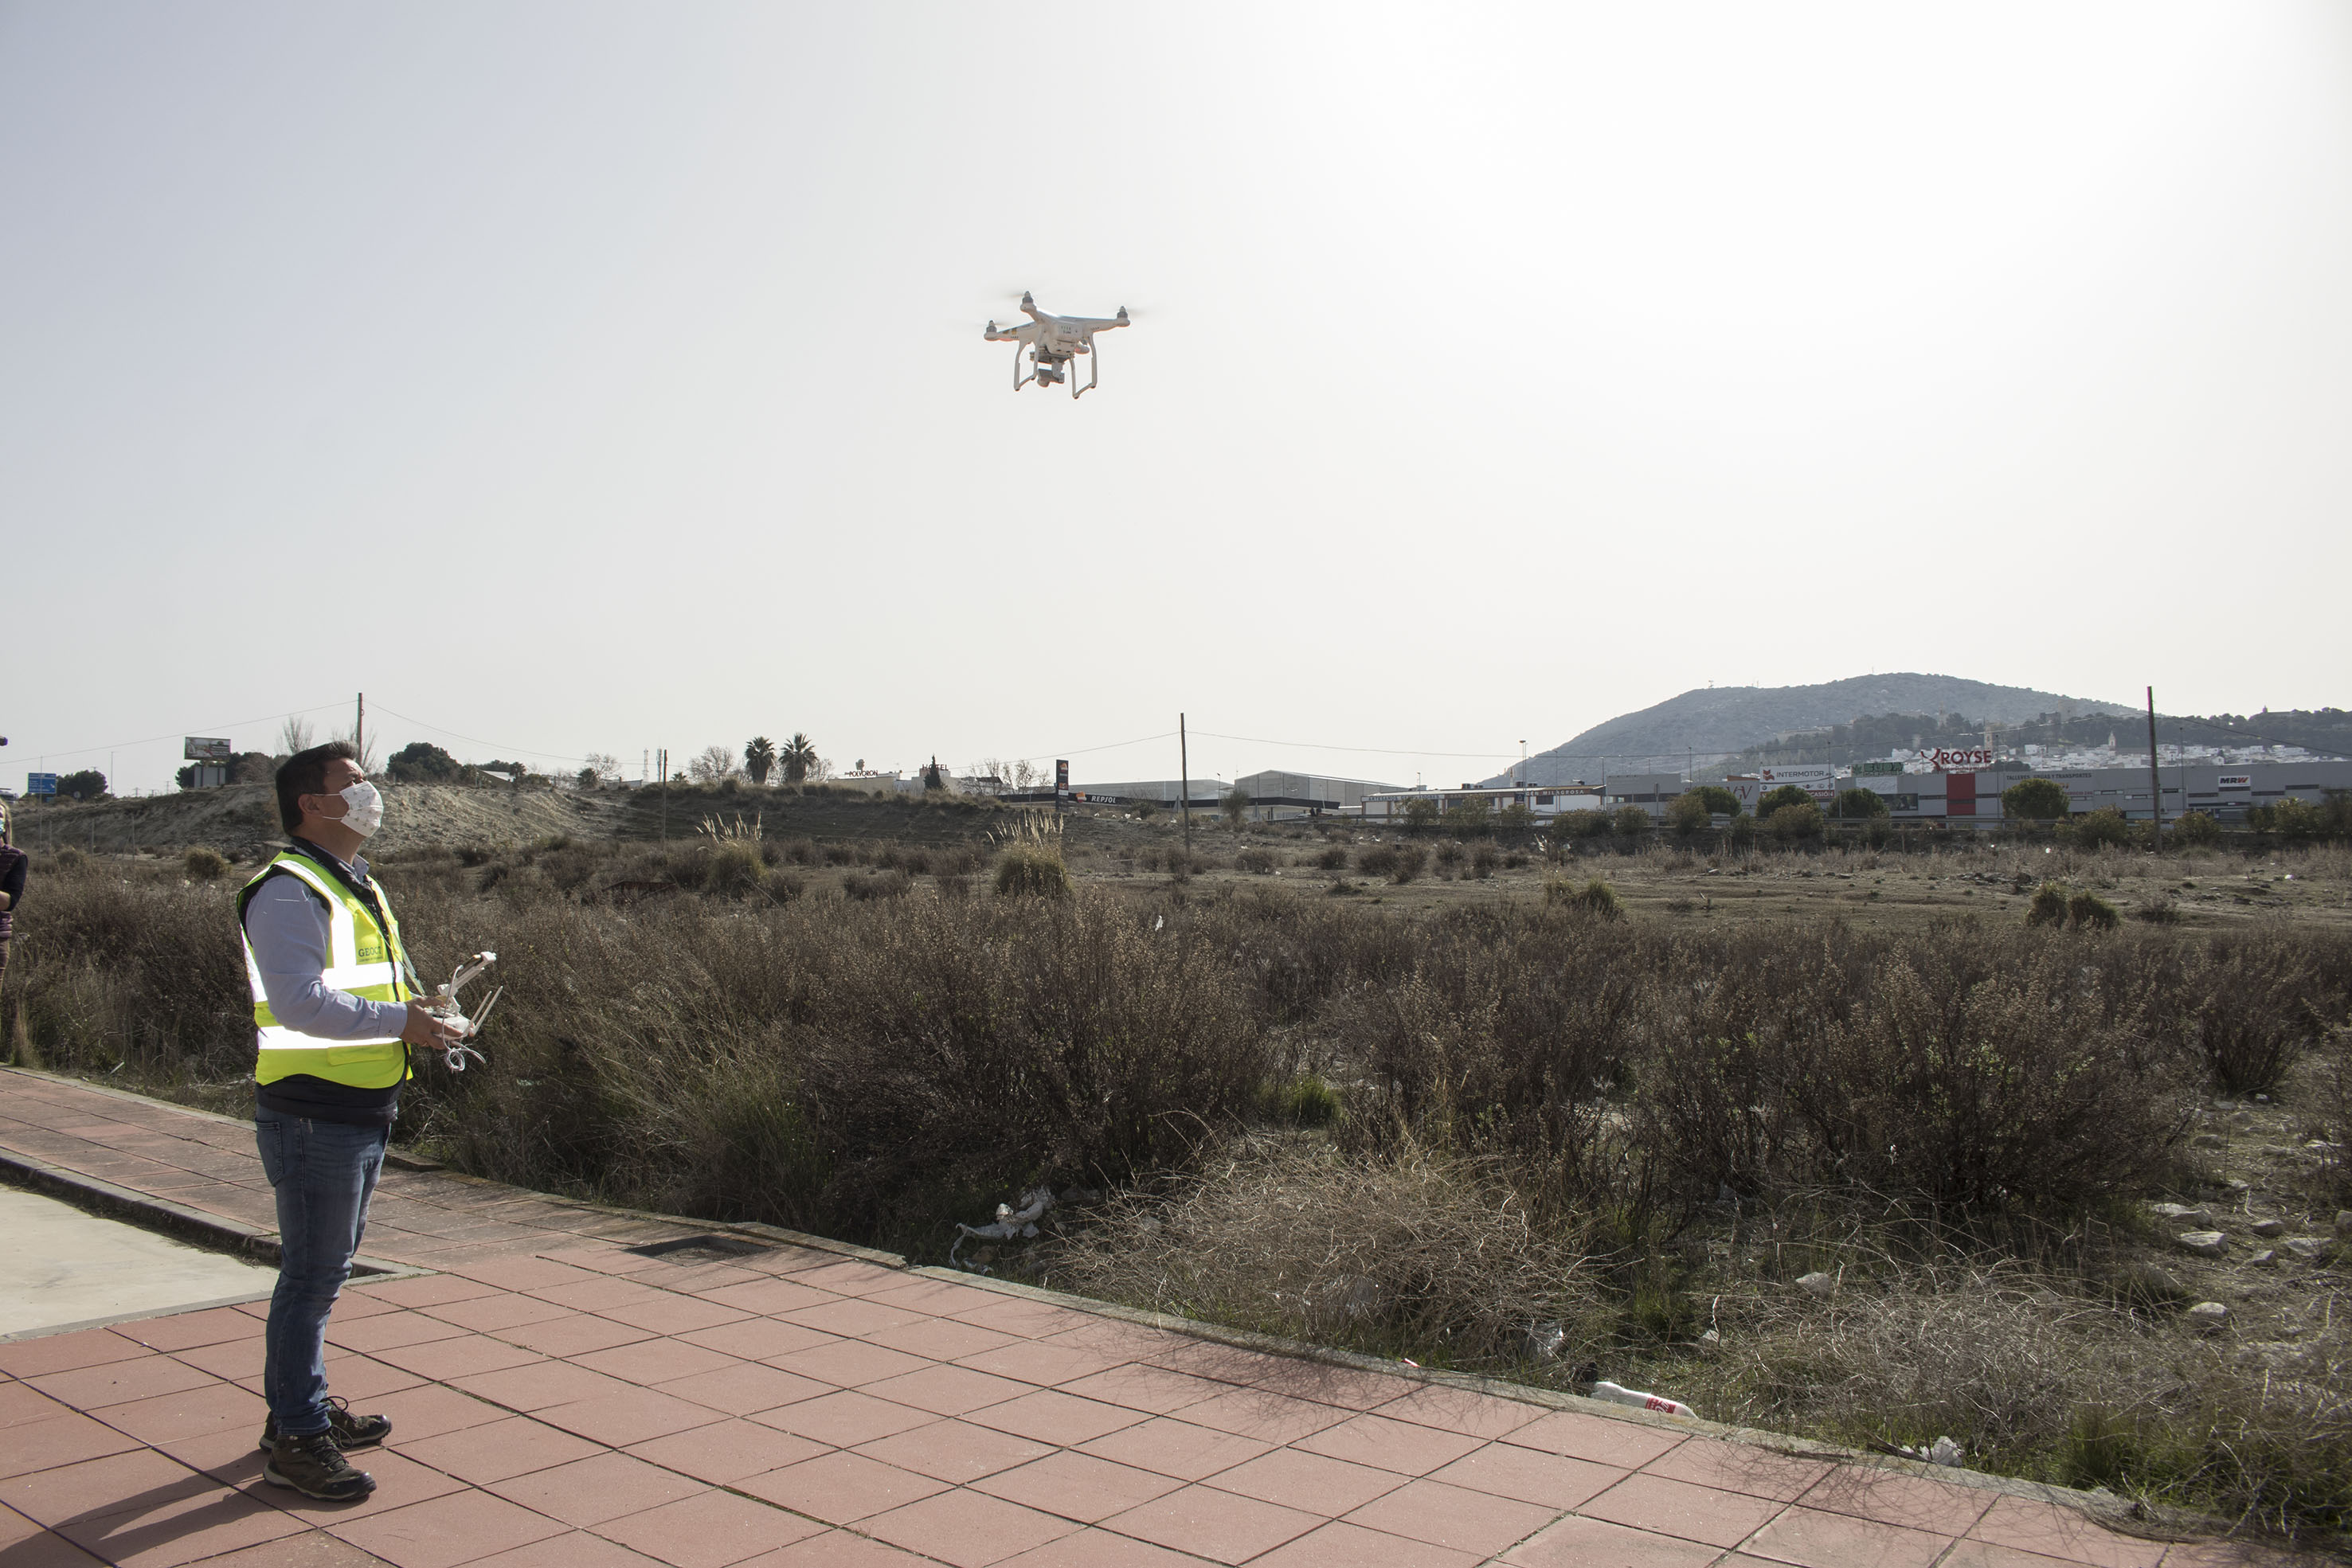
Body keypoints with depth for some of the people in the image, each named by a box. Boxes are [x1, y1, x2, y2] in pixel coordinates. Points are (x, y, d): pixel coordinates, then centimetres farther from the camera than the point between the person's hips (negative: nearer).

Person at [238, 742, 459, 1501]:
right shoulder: (289, 890, -16)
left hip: (362, 1111, 10)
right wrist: (400, 1021, -25)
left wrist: (421, 1006, 7)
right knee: (312, 1275, -2)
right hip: (313, 1116, -10)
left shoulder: (357, 887, 16)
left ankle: (307, 1406, 33)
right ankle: (296, 1440, 9)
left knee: (328, 1268, 19)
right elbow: (300, 1001, -27)